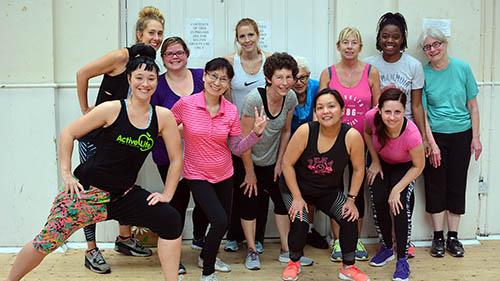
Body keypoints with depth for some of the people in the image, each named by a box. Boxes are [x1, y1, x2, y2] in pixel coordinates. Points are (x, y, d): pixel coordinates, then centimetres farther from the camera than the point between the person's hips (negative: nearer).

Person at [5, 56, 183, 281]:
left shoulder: (163, 117, -4)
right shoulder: (112, 109, -11)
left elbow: (176, 159, 6)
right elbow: (68, 134, -3)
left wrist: (167, 194, 2)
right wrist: (65, 173, -7)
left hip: (124, 194, 3)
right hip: (87, 189, -3)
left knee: (171, 220, -10)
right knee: (47, 240, -1)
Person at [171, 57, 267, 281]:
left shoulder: (231, 111, -7)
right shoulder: (185, 104, -15)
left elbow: (237, 148, -4)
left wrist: (256, 133, -18)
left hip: (224, 175, 5)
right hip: (197, 175, -4)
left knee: (223, 223, 17)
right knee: (220, 221, -17)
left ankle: (206, 257, 48)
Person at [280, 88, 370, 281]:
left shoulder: (352, 136, -23)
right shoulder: (305, 131, -26)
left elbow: (358, 169, -7)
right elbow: (287, 163, -16)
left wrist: (351, 199, -7)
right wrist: (297, 197, -14)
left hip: (329, 191, 2)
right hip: (296, 187, -2)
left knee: (349, 219, -12)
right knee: (300, 222, -20)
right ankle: (294, 262, 12)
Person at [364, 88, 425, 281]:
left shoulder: (412, 134, -39)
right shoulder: (372, 117, -31)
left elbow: (418, 167, -21)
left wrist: (397, 190, -23)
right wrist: (375, 162, -6)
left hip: (405, 167, -3)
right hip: (381, 163, 3)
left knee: (400, 205, -21)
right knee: (378, 203, -11)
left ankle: (402, 260, -6)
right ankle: (386, 248, 15)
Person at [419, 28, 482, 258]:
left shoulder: (462, 68, -2)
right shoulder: (423, 73, -6)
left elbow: (472, 105, 3)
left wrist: (475, 137, 0)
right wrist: (432, 143, -12)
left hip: (461, 135, 1)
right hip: (435, 135, -1)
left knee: (457, 185, 7)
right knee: (435, 185, 4)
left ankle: (453, 237, 18)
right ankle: (438, 237, 16)